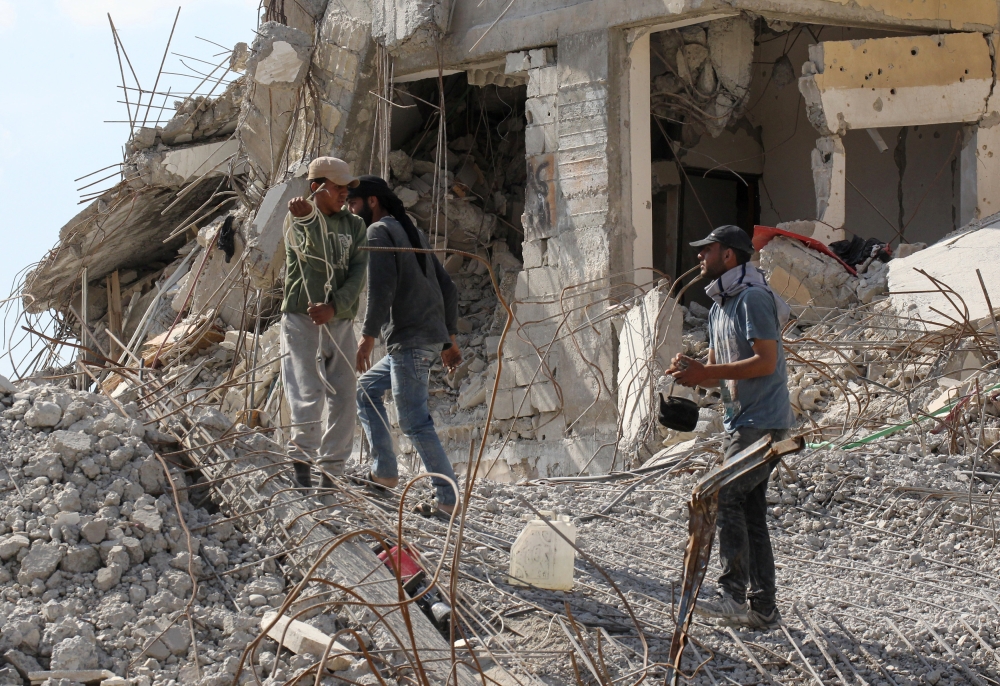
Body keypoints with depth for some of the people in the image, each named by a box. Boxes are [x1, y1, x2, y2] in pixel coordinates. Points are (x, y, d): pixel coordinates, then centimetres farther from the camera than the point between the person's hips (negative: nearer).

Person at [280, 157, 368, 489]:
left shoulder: (353, 225, 12)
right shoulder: (296, 220, -1)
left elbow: (358, 273, 1)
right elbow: (319, 258, -21)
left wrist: (335, 306, -15)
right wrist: (308, 219, -40)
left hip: (341, 322, 4)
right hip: (302, 320, -4)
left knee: (343, 400, 0)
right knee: (310, 397, -12)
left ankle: (332, 471, 5)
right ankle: (301, 459, 2)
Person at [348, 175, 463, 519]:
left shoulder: (379, 232, -5)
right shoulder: (413, 233, 22)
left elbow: (381, 287, -19)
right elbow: (448, 288, 21)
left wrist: (368, 335, -18)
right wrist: (450, 338, 22)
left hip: (409, 341, -10)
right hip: (432, 337, 10)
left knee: (414, 420, -8)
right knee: (367, 387, 20)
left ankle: (448, 499, -10)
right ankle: (385, 470, 13)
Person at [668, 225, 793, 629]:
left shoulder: (753, 297, -13)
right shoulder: (718, 307, 18)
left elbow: (766, 362, -21)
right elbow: (719, 373, 21)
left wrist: (706, 372, -22)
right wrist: (692, 372, -3)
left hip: (763, 421, -10)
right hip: (740, 423, 10)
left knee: (724, 497, -16)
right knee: (749, 512, 8)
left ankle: (735, 597, -15)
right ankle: (762, 608, 11)